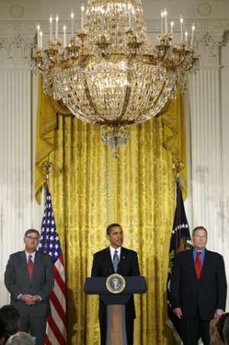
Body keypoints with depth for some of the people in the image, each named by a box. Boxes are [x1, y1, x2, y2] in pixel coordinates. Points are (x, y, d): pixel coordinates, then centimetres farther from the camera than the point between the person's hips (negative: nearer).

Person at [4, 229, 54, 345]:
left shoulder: (46, 259, 9)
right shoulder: (14, 258, 8)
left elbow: (50, 281, 3)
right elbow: (8, 280, 2)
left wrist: (39, 297, -11)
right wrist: (21, 296, -11)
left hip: (39, 306, 0)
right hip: (18, 306, 0)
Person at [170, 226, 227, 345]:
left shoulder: (216, 258, 8)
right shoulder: (181, 257, 7)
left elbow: (222, 284, 4)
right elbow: (175, 283, 4)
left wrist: (220, 307, -4)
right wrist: (176, 305, -4)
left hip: (210, 310, 0)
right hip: (188, 309, 0)